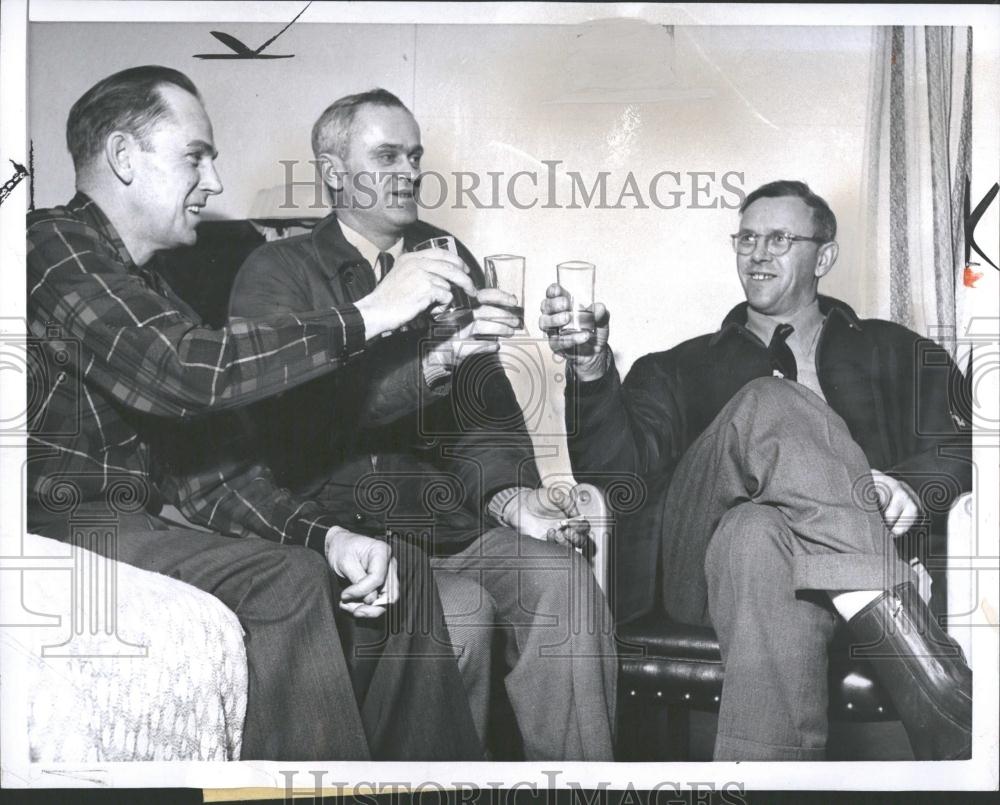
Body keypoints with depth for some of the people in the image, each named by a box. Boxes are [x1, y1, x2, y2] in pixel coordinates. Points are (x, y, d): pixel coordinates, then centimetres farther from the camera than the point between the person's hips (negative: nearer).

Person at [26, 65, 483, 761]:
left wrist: (326, 535, -4)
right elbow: (185, 373, -25)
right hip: (64, 525, -8)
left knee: (399, 570, -3)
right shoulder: (56, 248, -8)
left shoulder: (148, 288, 20)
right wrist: (365, 317, -18)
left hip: (146, 527, 9)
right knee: (285, 587, -30)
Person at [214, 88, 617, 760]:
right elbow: (306, 404, -14)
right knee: (461, 610, -28)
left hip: (442, 515, 4)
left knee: (562, 574, -22)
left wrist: (507, 495, -8)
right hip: (331, 520, -4)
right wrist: (437, 357, -25)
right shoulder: (278, 271, 4)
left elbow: (484, 409, 11)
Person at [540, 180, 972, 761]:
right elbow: (617, 472, 9)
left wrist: (912, 488, -12)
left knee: (761, 537, -37)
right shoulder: (683, 368, 25)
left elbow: (955, 449, 11)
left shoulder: (895, 353, 26)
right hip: (702, 564, 1)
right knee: (770, 403, -29)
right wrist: (593, 373, -9)